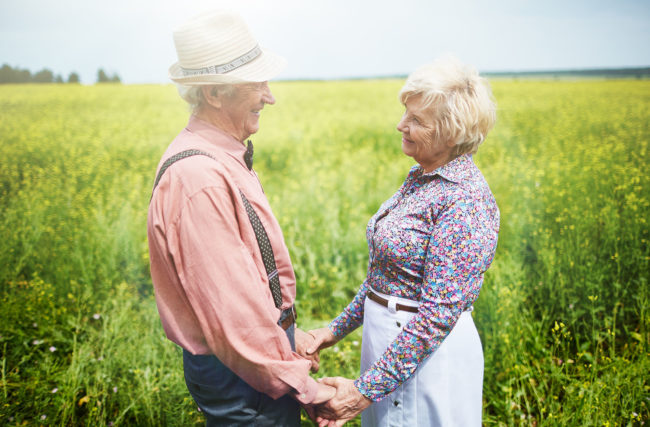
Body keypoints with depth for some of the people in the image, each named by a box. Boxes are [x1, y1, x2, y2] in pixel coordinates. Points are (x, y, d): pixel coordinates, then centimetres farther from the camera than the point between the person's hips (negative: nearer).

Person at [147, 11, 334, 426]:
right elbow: (232, 309, -27)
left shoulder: (225, 158, 5)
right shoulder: (197, 179, -28)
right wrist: (303, 387, -18)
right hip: (242, 375, -9)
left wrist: (287, 333, 10)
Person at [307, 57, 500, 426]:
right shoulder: (420, 178, 5)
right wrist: (338, 328, 11)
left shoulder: (466, 200, -22)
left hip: (426, 355, -8)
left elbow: (439, 312, -24)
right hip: (389, 345, 8)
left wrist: (366, 389, -22)